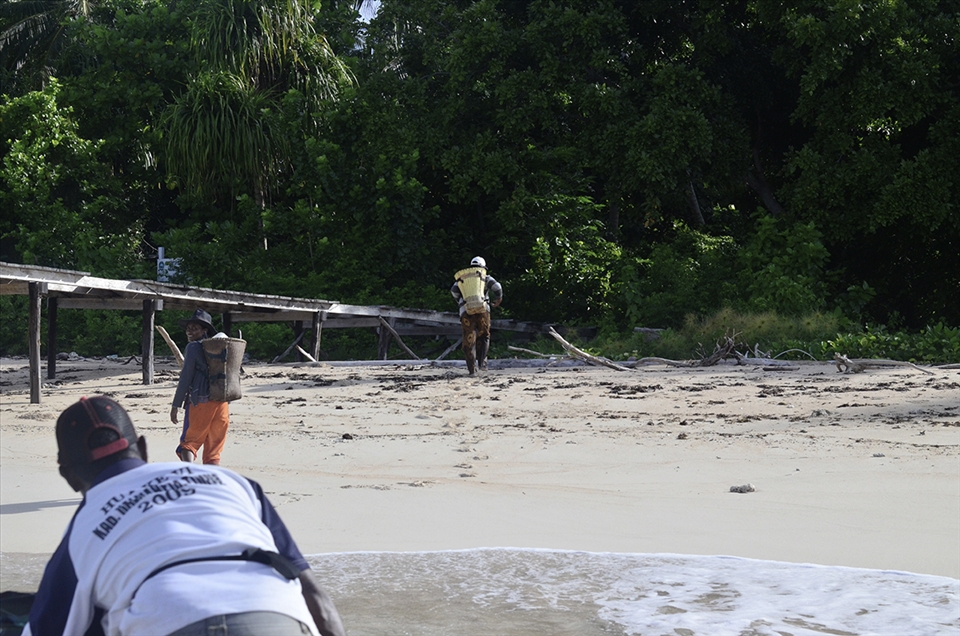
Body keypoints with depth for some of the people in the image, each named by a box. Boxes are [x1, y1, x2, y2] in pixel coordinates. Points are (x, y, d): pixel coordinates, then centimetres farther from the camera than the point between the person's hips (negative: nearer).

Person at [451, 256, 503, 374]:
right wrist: (498, 300, 16)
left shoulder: (461, 278, 20)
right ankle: (482, 361, 4)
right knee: (484, 336, 16)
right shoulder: (485, 277, 14)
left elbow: (454, 290, 5)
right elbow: (497, 287, -1)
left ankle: (471, 368, -2)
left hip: (466, 311, 1)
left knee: (469, 340, 4)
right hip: (482, 310, -1)